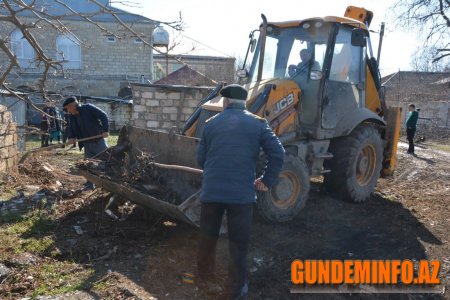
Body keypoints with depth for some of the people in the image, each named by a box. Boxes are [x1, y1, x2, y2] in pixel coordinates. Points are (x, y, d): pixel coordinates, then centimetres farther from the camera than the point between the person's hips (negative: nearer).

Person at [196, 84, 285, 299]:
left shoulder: (211, 123, 9)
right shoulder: (257, 123, 3)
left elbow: (201, 158, 11)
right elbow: (277, 155, -6)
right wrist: (267, 181, 6)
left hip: (211, 191, 2)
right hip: (242, 193, -2)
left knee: (207, 237, 21)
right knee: (238, 243, 11)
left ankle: (204, 277, 39)